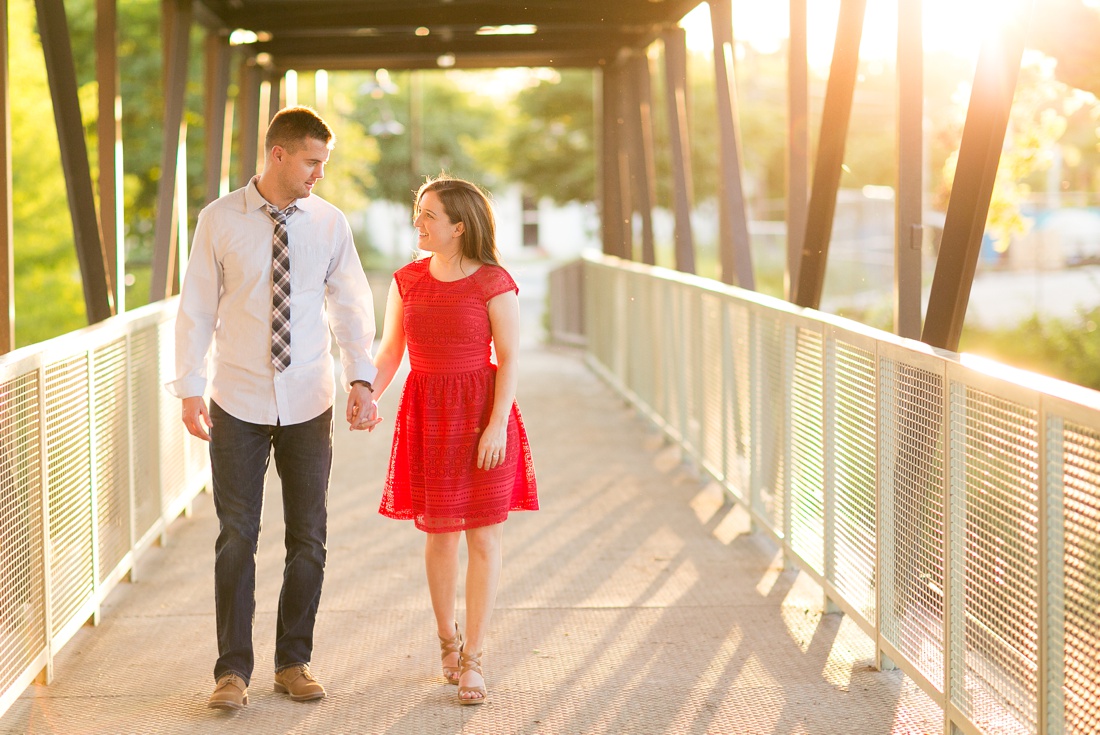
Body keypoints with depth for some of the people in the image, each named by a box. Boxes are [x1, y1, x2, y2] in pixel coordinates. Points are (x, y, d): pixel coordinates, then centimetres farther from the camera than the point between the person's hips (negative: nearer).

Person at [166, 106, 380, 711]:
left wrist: (361, 378, -9)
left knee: (308, 537, 8)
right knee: (236, 539, 2)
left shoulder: (330, 223, 1)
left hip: (309, 406, 2)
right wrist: (190, 388, -7)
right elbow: (196, 306, -1)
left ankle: (293, 662, 22)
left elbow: (351, 305, 3)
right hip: (237, 406, -2)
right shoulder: (219, 220, -4)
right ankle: (233, 669, 12)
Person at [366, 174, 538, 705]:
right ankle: (447, 639, 31)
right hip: (427, 417, 4)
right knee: (439, 535, 11)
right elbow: (390, 350, 9)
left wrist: (497, 424, -16)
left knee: (484, 537, -1)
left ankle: (472, 659, 6)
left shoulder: (493, 283, -8)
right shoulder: (407, 280, 6)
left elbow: (509, 360, -8)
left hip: (480, 416, -4)